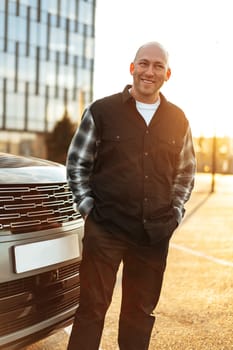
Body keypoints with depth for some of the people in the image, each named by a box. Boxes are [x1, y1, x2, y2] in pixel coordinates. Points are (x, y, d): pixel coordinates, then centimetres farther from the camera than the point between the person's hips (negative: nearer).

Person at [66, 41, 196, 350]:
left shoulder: (178, 120, 7)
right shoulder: (101, 111, -2)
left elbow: (186, 171, 16)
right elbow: (76, 163, 2)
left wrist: (176, 211, 7)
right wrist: (87, 206, -5)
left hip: (155, 233, 3)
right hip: (105, 229, -3)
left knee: (141, 310, 15)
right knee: (92, 308, 2)